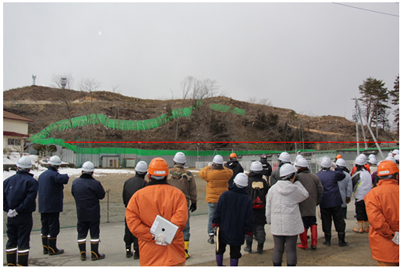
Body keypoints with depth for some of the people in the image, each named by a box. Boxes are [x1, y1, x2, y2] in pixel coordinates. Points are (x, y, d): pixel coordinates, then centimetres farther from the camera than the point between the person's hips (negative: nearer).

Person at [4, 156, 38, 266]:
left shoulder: (8, 180, 7)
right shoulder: (31, 181, -8)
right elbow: (30, 199, -19)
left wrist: (8, 210, -2)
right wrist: (18, 210, -14)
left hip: (10, 217, 4)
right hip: (25, 216, -4)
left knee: (11, 241, 14)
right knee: (23, 241, 2)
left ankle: (11, 263, 22)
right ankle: (22, 264, 4)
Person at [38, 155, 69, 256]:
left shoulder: (42, 175, 14)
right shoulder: (53, 174, -15)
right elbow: (62, 179, -34)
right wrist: (66, 176, -13)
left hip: (43, 206, 8)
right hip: (53, 206, -8)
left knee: (45, 227, 14)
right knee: (53, 226, 0)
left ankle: (45, 248, 22)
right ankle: (52, 249, 5)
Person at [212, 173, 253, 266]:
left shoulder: (225, 195, -9)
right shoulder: (247, 199, -7)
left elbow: (218, 211, -7)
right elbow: (249, 217, -3)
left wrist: (215, 222, 2)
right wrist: (249, 230, 5)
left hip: (223, 230, 1)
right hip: (238, 232, -1)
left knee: (220, 249, 19)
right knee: (235, 252, 10)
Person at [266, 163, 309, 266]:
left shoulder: (273, 189, -1)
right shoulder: (295, 189, -11)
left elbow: (268, 207, 4)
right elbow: (305, 195, 10)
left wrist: (269, 219, 17)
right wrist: (296, 182, 8)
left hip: (277, 224, 3)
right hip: (292, 225, -3)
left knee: (277, 249, 11)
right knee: (291, 250, 8)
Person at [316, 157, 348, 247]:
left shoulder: (317, 175, -5)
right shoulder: (334, 174, -9)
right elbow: (343, 175, 11)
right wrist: (336, 168, 19)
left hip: (323, 202, 1)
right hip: (335, 201, -1)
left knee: (326, 221, 9)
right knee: (339, 220, 9)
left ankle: (327, 240, 14)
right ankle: (341, 240, 13)